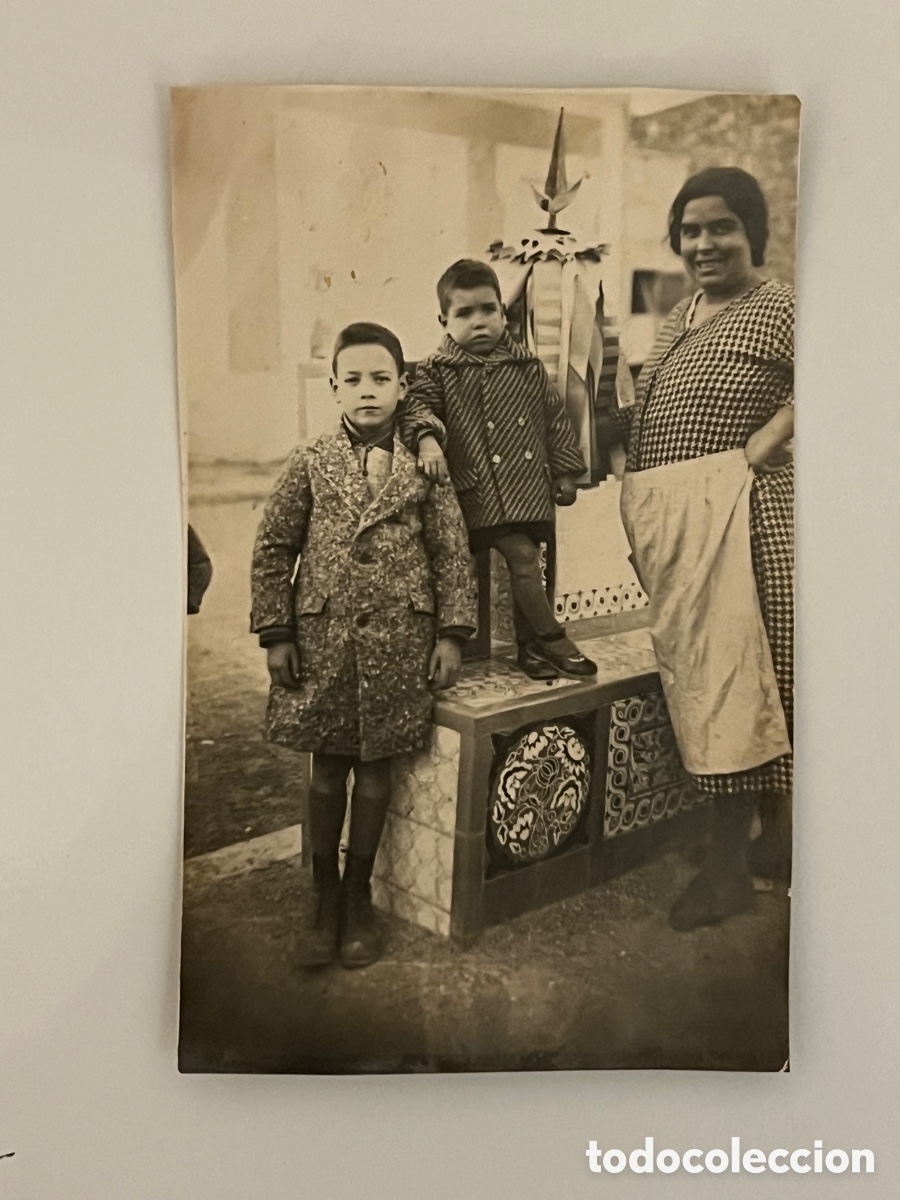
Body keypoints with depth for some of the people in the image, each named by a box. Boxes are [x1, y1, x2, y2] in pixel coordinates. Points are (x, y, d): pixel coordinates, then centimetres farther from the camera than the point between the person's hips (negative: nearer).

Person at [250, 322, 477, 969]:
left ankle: (359, 896, 27)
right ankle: (325, 898, 26)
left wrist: (451, 632, -3)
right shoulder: (311, 463, 1)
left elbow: (452, 552, 2)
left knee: (376, 769, 10)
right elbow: (274, 549, 3)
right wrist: (276, 633, -2)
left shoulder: (425, 466, 1)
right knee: (328, 769, 10)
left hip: (399, 637, 0)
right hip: (323, 635, 0)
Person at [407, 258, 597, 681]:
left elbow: (554, 419, 14)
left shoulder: (528, 368, 9)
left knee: (526, 563, 10)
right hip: (481, 492, -4)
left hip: (529, 488, 5)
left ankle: (529, 646, 23)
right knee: (521, 556, -16)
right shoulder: (436, 373, -1)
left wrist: (564, 472, 13)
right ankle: (551, 638, -2)